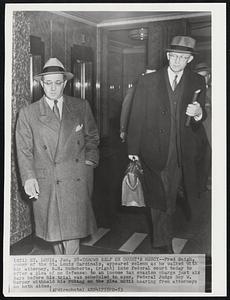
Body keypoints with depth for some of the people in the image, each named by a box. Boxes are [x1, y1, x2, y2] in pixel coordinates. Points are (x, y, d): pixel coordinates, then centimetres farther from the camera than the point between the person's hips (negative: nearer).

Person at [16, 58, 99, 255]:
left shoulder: (81, 107, 7)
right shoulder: (28, 113, 4)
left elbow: (92, 137, 17)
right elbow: (24, 150, 2)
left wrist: (90, 161, 4)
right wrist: (29, 177, -10)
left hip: (76, 180, 0)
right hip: (45, 183, 0)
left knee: (73, 229, -3)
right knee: (54, 231, 10)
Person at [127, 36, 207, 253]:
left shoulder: (197, 83, 5)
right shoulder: (148, 81, 0)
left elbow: (199, 121, 7)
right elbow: (136, 118, 0)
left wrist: (198, 113, -17)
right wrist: (133, 150, -3)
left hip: (182, 155, 1)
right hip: (154, 153, -1)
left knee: (168, 200, 10)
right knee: (158, 201, 7)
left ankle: (162, 242, 31)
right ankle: (163, 243, 26)